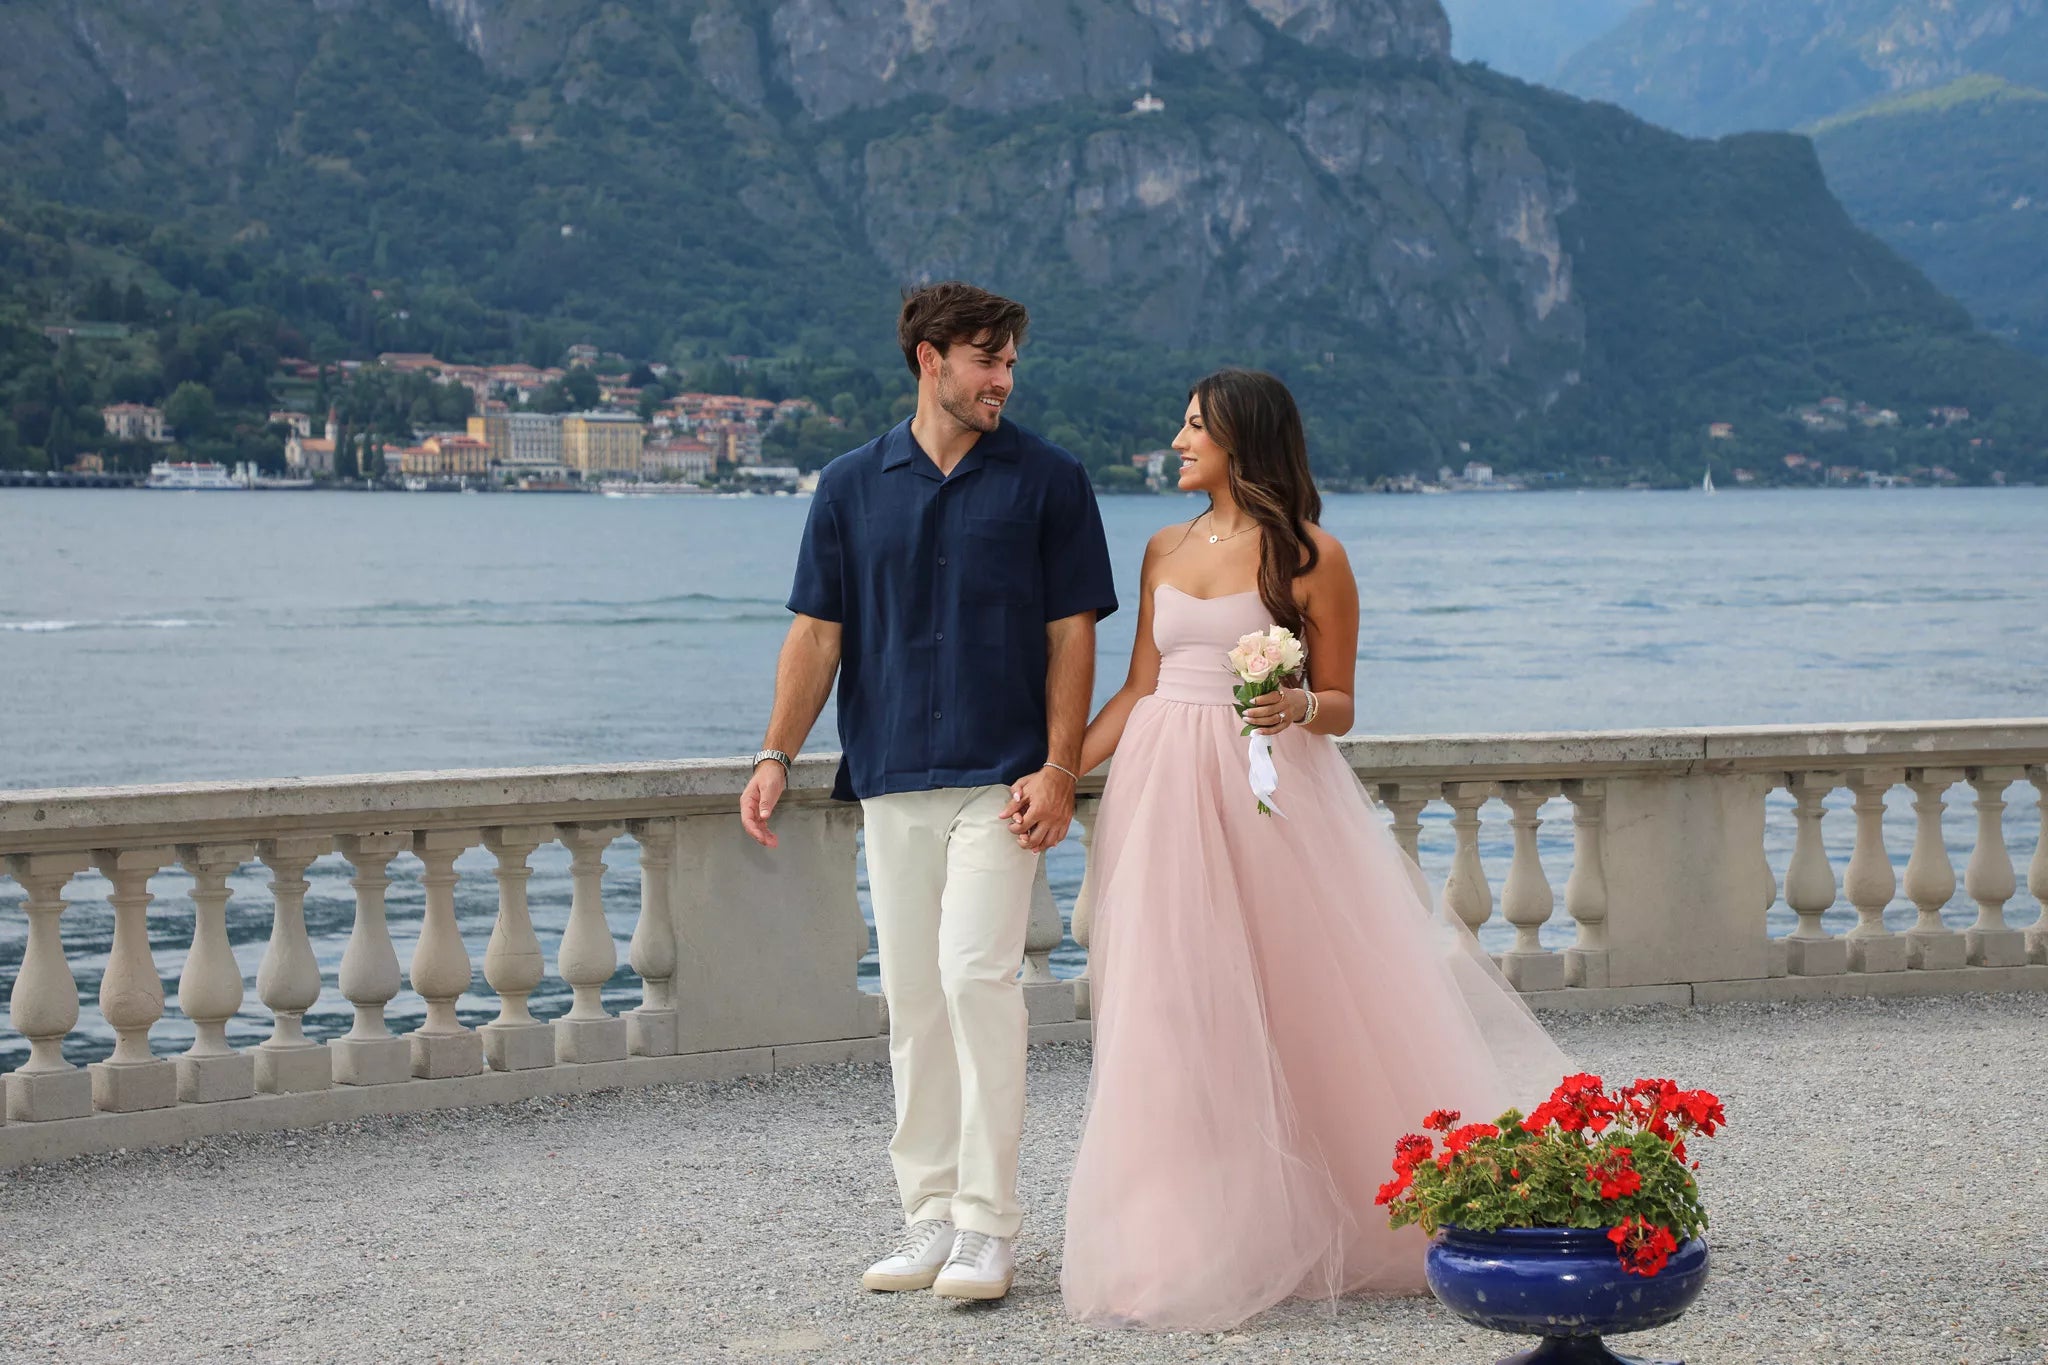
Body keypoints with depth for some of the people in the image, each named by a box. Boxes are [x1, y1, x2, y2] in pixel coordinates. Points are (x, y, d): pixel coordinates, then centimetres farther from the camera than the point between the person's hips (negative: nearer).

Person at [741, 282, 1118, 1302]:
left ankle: (986, 1224, -8)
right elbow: (817, 632, 8)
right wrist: (775, 756, -2)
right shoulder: (852, 486, 8)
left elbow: (1071, 634, 1)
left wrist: (1059, 768, -7)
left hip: (1001, 778, -3)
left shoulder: (1046, 481, 2)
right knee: (912, 997, 6)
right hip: (892, 780, 3)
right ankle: (928, 1216, 14)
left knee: (976, 976, -13)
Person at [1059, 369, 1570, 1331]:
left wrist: (1298, 707, -20)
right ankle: (1193, 1242, 10)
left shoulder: (1308, 555, -2)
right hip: (1166, 793, 5)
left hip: (1267, 794, -5)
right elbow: (1139, 690, 14)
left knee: (1295, 998, -3)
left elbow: (1339, 706, 1)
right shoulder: (1166, 550, 13)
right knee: (1177, 1015, 3)